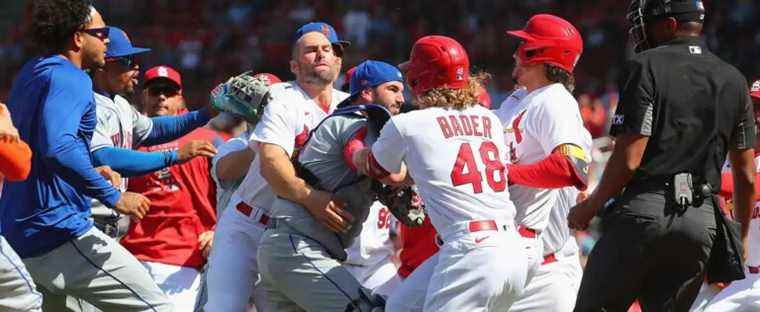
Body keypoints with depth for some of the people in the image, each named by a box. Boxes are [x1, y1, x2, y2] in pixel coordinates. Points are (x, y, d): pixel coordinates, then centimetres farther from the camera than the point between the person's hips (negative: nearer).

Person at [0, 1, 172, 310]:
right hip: (61, 230, -10)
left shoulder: (31, 73, 17)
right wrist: (113, 197, -25)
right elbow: (57, 148, -29)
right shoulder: (69, 78, -13)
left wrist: (90, 173, 24)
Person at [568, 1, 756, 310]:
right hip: (702, 219, 5)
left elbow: (628, 160, -10)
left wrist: (589, 208, 2)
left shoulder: (646, 67, -4)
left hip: (644, 208, -5)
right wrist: (741, 238, 23)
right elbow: (746, 176, 13)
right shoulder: (733, 81, 13)